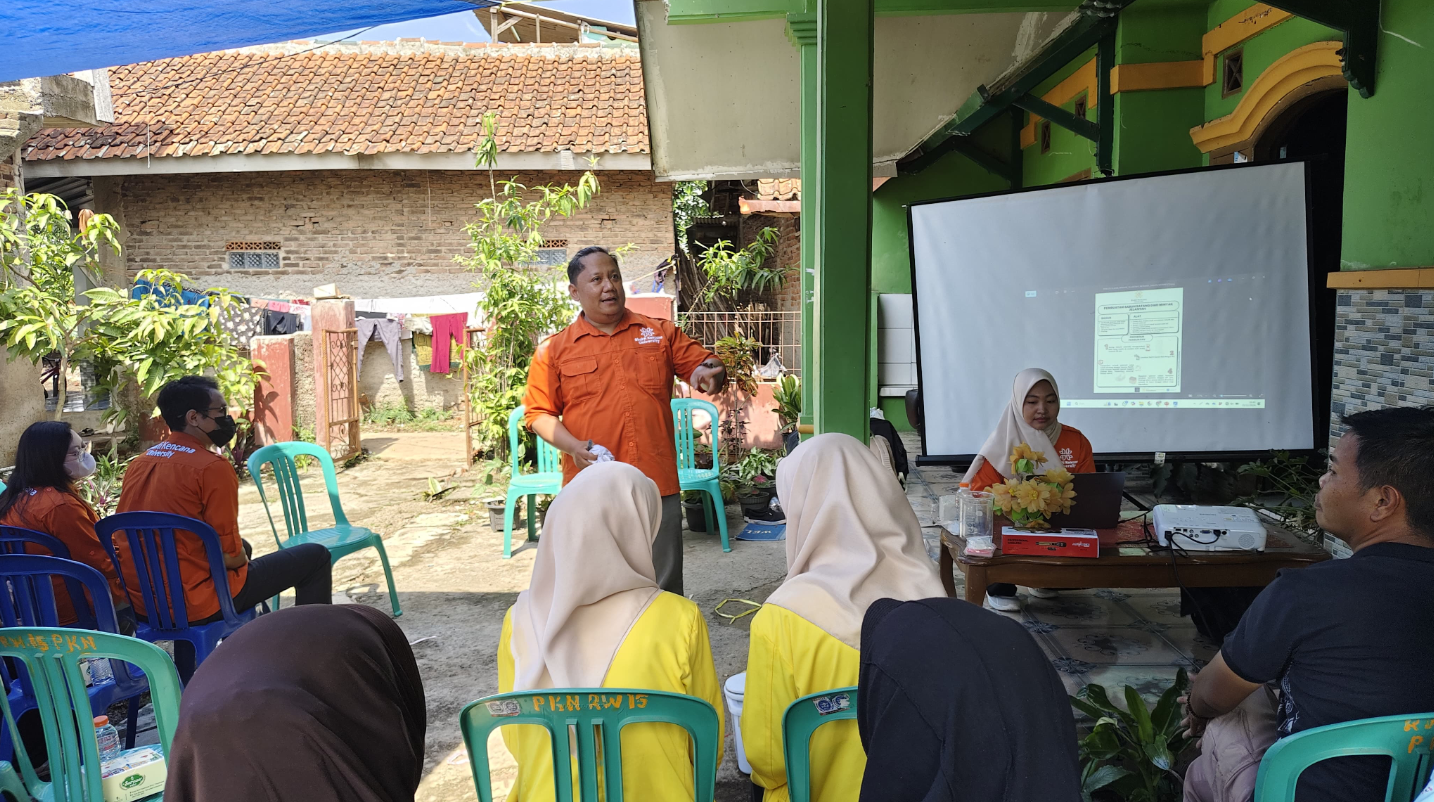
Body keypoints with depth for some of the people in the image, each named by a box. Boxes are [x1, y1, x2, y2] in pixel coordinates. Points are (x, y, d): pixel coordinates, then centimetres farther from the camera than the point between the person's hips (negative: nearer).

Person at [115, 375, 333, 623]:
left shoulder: (138, 463, 7)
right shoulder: (212, 467, -17)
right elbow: (230, 555, -17)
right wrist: (243, 559, 5)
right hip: (195, 605, -9)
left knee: (243, 546, 35)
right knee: (314, 556, 4)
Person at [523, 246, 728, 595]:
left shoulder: (661, 333, 10)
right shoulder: (555, 350, 5)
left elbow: (705, 367, 11)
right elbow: (538, 412, 6)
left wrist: (710, 375, -13)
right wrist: (573, 446, -10)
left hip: (658, 487, 1)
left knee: (664, 591, 9)